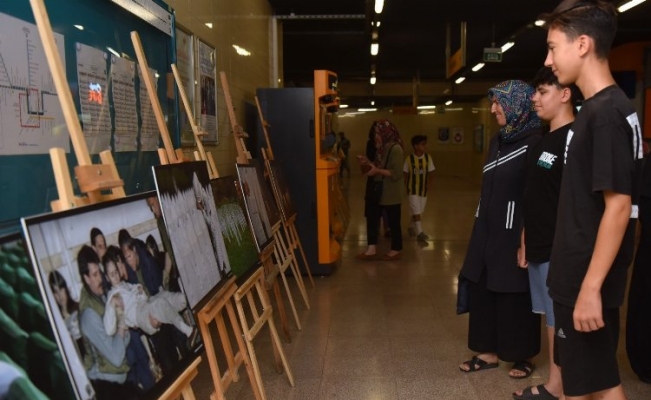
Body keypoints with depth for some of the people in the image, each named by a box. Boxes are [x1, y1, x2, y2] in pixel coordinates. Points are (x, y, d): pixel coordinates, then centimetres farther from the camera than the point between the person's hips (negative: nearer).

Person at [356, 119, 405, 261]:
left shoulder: (395, 149, -18)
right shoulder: (382, 148, 10)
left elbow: (397, 173, -24)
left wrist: (377, 171, -23)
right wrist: (368, 163, 1)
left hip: (391, 193, -9)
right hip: (379, 191, 9)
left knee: (393, 222, 4)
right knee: (371, 216, 8)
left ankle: (396, 251, 19)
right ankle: (372, 249, 14)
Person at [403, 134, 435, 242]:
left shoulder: (428, 158, -4)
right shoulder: (409, 159, -11)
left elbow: (431, 173, 1)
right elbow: (406, 174, -2)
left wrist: (430, 184, -12)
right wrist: (406, 187, -6)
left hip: (423, 190, 4)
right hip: (413, 190, -4)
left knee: (418, 211, 15)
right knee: (416, 211, -8)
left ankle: (411, 227, 35)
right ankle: (419, 232, -7)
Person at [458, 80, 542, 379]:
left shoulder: (535, 143, -13)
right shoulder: (497, 141, 11)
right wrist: (482, 227, 17)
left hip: (514, 232, -8)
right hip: (488, 230, 8)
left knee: (515, 295, 5)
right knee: (481, 289, 10)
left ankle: (522, 356, 22)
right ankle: (489, 351, 24)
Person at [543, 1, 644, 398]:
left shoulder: (607, 113, -18)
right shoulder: (596, 108, 10)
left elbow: (618, 206, -22)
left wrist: (591, 286, -21)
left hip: (588, 280, -9)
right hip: (578, 273, 9)